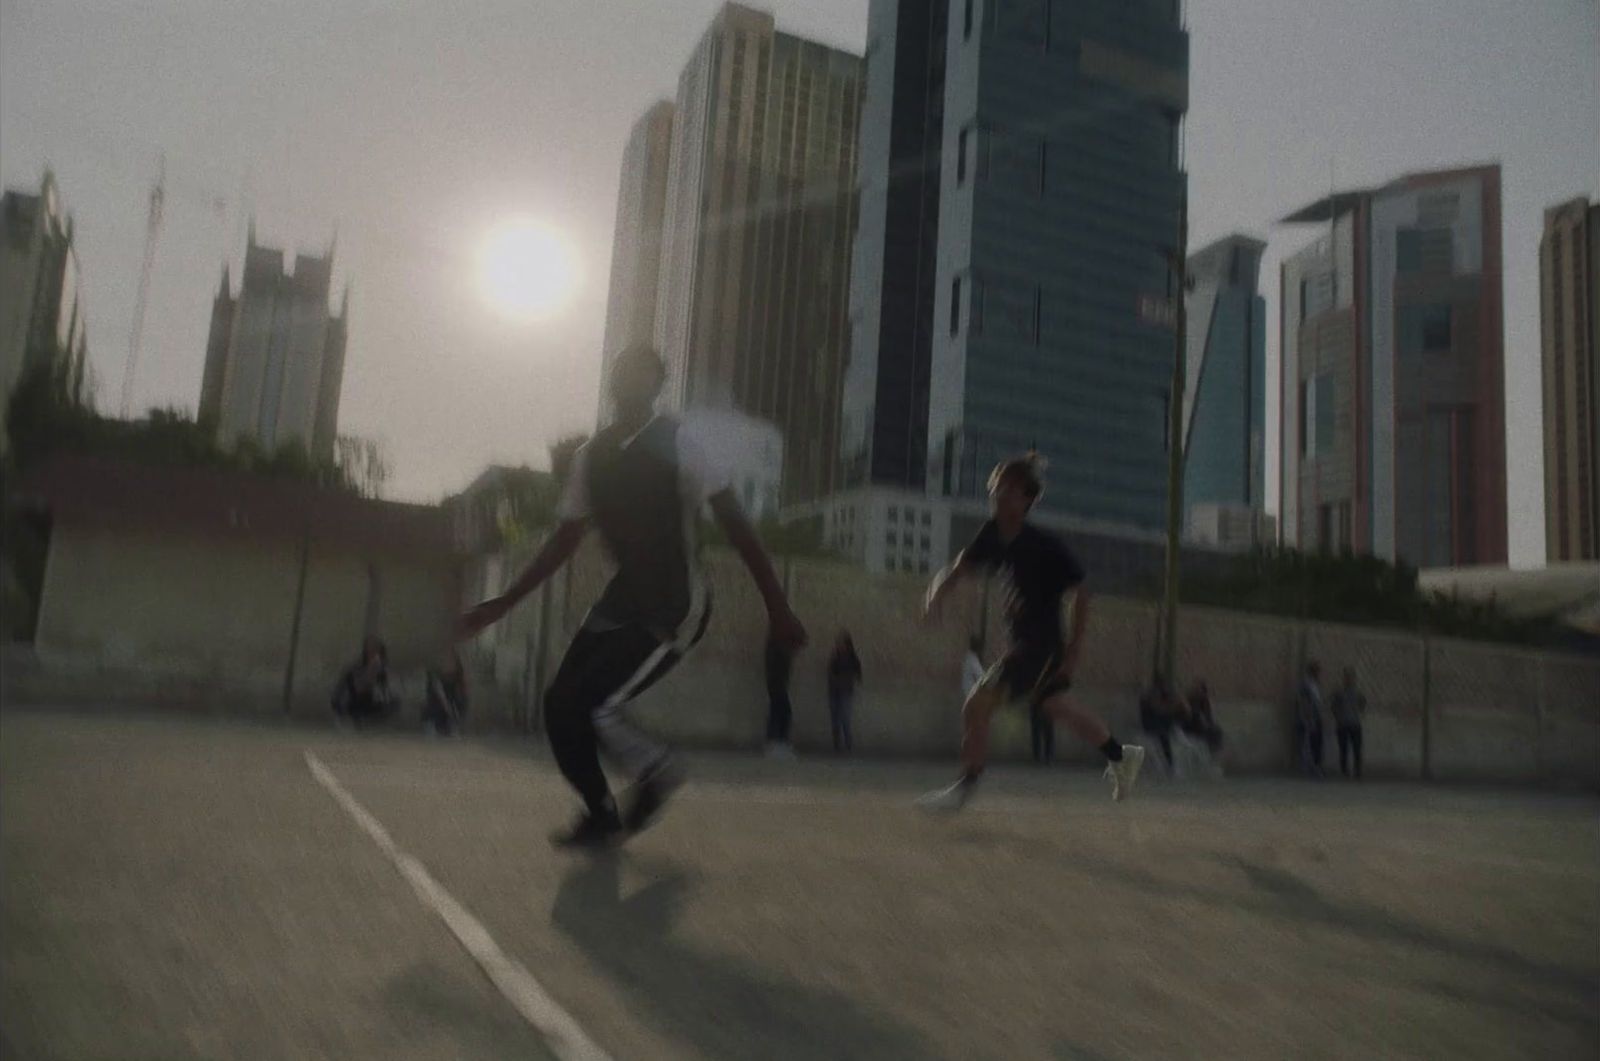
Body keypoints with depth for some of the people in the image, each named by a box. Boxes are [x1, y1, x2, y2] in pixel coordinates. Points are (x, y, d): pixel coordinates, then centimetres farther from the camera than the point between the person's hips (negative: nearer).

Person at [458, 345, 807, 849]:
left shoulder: (677, 443, -12)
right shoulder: (592, 453, 5)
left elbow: (736, 527, -13)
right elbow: (565, 538, 14)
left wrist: (777, 609, -16)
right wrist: (504, 603, 14)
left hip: (677, 606, -6)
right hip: (626, 595, 7)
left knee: (593, 706, -17)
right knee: (560, 705, -1)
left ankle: (656, 771, 14)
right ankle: (601, 816, 21)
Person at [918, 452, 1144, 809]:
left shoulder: (1046, 545, -20)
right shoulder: (992, 534, -2)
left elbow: (1081, 595, -13)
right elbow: (959, 569, -1)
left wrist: (1074, 651, -13)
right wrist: (938, 592, -23)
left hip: (1043, 643, -8)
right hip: (1022, 642, 8)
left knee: (977, 706, -13)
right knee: (1058, 706, 24)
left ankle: (965, 786, 2)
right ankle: (1120, 755, 46)